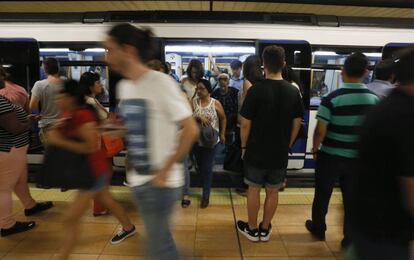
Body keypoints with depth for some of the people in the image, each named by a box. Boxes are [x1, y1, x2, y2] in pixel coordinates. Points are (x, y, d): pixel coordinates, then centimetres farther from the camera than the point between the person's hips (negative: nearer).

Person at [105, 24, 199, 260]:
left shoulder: (161, 83, -18)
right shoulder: (123, 86, 6)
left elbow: (191, 130, -19)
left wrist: (164, 172, -17)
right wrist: (130, 165, 4)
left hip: (160, 182, -7)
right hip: (138, 179, 7)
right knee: (160, 238, 22)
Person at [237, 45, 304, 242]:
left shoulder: (256, 90, -15)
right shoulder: (293, 91, -3)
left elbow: (245, 124, -14)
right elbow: (296, 123, 3)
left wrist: (244, 146, 1)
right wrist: (287, 145, 15)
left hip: (256, 151, -3)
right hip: (280, 153, 3)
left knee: (254, 189, 13)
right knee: (273, 192, 16)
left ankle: (252, 229, 27)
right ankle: (265, 229, 31)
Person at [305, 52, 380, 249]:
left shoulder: (332, 98, -16)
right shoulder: (374, 99, -3)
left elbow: (320, 131, -16)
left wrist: (315, 149, 1)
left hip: (330, 156, -3)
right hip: (358, 158, 3)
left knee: (322, 195, 16)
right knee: (352, 199, 15)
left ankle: (318, 228, 34)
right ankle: (350, 239, 27)